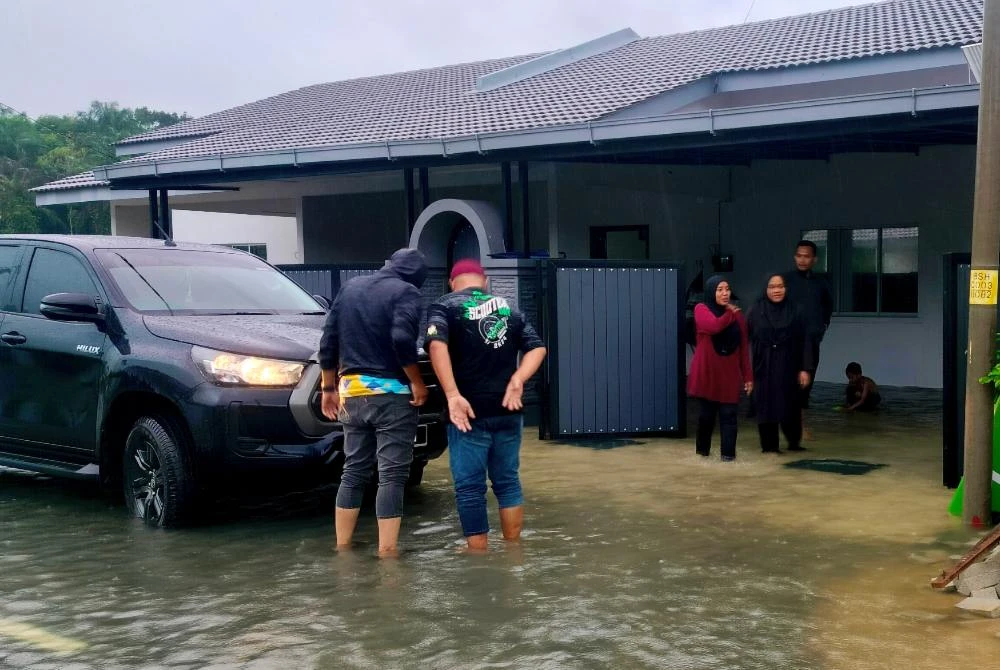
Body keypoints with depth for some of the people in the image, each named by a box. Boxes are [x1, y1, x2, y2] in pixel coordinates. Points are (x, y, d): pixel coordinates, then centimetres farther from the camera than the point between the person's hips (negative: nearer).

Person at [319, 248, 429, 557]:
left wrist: (329, 387, 21)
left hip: (351, 392, 6)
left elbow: (328, 341, 15)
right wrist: (416, 382, -11)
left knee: (354, 471, 15)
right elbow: (402, 339, -21)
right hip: (391, 393, -6)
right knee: (392, 475, -4)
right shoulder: (406, 292, -5)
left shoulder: (350, 287, 16)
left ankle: (342, 546, 18)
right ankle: (386, 552, -7)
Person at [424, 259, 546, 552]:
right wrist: (517, 379, -8)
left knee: (470, 488, 3)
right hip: (507, 411, 5)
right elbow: (537, 348, 6)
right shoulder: (508, 308, 15)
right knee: (508, 481, 16)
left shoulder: (444, 306, 0)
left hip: (470, 410, -5)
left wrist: (452, 395, -24)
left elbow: (437, 345, -19)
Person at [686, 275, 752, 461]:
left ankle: (728, 453, 1)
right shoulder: (701, 309, -1)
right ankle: (702, 450, 22)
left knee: (728, 414, -3)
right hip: (707, 371, -2)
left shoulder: (736, 314, 9)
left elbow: (743, 348, 8)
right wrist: (729, 313, -6)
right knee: (707, 413, 6)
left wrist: (748, 376, 4)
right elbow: (714, 326, -23)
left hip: (730, 373, 2)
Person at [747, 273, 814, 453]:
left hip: (788, 367, 1)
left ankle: (794, 442, 25)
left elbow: (803, 342, 0)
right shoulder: (756, 311, -2)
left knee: (790, 406, 5)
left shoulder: (794, 311, 1)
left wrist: (805, 369, -5)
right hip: (764, 368, -1)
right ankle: (769, 445, 13)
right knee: (766, 406, 3)